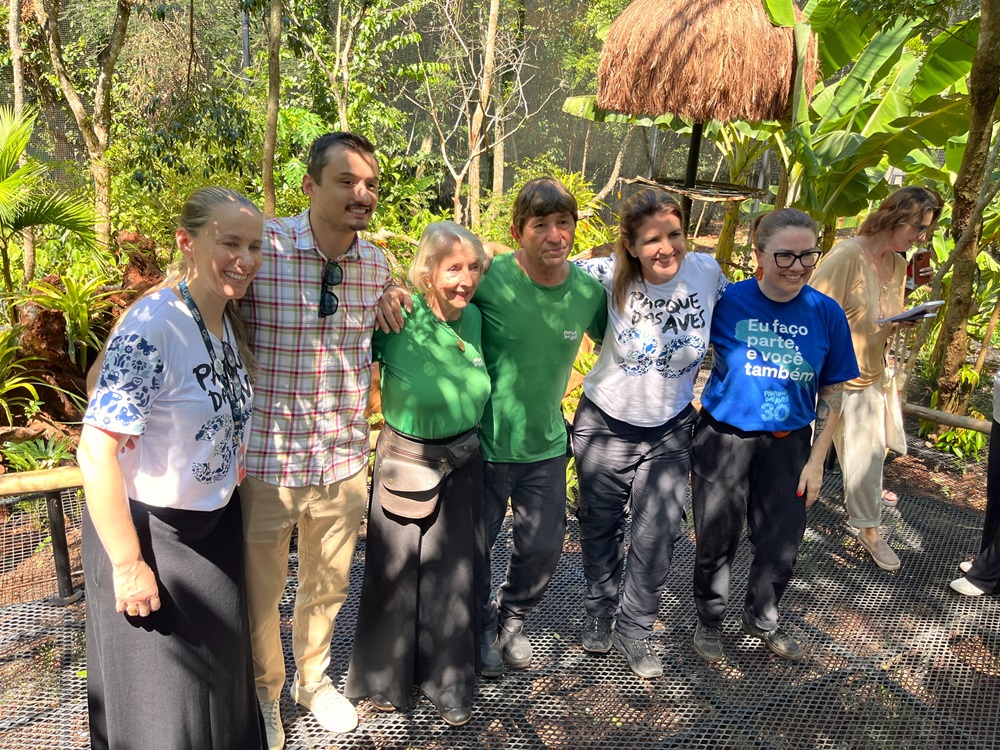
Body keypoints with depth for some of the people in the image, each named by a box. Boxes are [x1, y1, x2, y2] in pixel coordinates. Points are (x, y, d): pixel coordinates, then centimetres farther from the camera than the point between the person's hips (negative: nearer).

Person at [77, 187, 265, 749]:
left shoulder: (230, 323, -1)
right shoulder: (150, 328, -26)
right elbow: (97, 451, -26)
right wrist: (128, 565, -22)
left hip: (216, 525, 7)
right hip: (149, 530, -7)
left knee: (220, 671, 23)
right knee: (157, 703, 12)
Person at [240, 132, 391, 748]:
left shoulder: (378, 266, 0)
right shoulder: (262, 248, -16)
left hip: (345, 460, 4)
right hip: (268, 459, -4)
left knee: (329, 585, 22)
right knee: (261, 590, 16)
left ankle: (314, 678, 50)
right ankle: (265, 692, 44)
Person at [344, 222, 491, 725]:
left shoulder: (474, 317, -3)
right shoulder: (397, 321, -19)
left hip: (463, 462, 4)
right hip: (407, 462, -4)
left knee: (455, 574, 14)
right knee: (397, 573, 12)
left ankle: (448, 682, 35)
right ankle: (384, 677, 37)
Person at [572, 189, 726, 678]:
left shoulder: (706, 271, -12)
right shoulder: (609, 277, -20)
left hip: (670, 430, 1)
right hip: (605, 426, -1)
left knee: (657, 536, 4)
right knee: (601, 528, 16)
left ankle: (634, 630, 28)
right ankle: (599, 614, 42)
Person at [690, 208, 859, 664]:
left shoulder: (826, 314, -6)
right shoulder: (726, 302, -13)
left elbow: (832, 393, 2)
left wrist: (816, 461, 0)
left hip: (788, 444, 2)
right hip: (724, 438, -2)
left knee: (781, 546, 13)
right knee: (717, 542, 11)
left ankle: (762, 620, 42)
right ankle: (709, 621, 38)